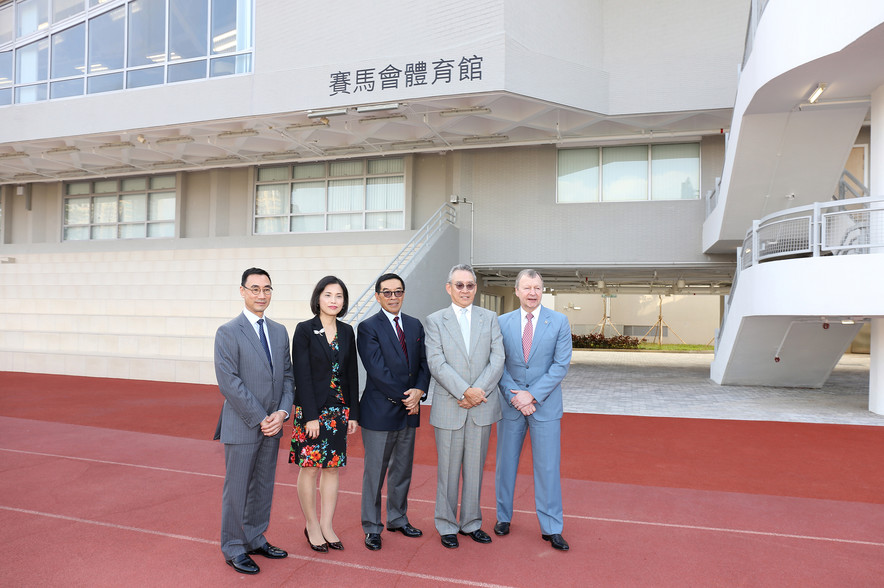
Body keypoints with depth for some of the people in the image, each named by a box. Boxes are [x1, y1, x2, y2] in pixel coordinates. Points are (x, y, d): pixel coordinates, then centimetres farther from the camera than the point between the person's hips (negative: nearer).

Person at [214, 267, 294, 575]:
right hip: (242, 426, -6)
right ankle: (233, 549, 22)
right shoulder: (228, 332, -10)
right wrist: (260, 418, -16)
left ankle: (255, 538, 32)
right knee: (237, 489, 6)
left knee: (263, 487, 16)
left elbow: (287, 375, 9)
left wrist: (282, 412, -6)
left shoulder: (279, 331, 9)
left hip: (272, 425, 6)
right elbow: (229, 382, -16)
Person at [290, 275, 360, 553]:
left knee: (332, 468, 10)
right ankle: (311, 526, 21)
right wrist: (310, 416, -15)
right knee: (310, 468, 5)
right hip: (311, 409, -4)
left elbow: (351, 374, 8)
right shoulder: (305, 330, -7)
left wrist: (353, 413, 5)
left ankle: (326, 525, 22)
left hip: (338, 409, 5)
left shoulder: (347, 331, 6)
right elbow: (302, 375, -11)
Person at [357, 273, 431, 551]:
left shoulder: (415, 325, 10)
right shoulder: (368, 327, -8)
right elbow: (377, 369, -15)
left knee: (403, 470, 16)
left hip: (409, 411, 6)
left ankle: (398, 519, 33)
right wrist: (404, 396, -14)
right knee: (375, 472, 5)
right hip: (380, 411, -5)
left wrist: (419, 391, -10)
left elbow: (423, 363, 7)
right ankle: (372, 528, 20)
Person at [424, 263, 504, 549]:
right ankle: (447, 525, 25)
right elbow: (436, 363, -10)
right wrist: (464, 391, -18)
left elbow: (498, 359, -2)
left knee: (475, 469, 13)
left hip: (482, 407, 2)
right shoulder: (435, 320, 0)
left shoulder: (490, 319, 6)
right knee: (448, 470, 8)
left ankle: (471, 522, 29)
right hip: (449, 407, -2)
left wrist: (478, 391, -14)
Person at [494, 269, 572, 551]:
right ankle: (503, 516, 30)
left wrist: (532, 395, -13)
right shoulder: (502, 322, 1)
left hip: (545, 404, -1)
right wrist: (513, 396, -10)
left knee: (548, 467, 3)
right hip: (511, 403, 2)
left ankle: (551, 528, 16)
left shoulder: (559, 321, -3)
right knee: (505, 463, 12)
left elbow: (561, 364, -8)